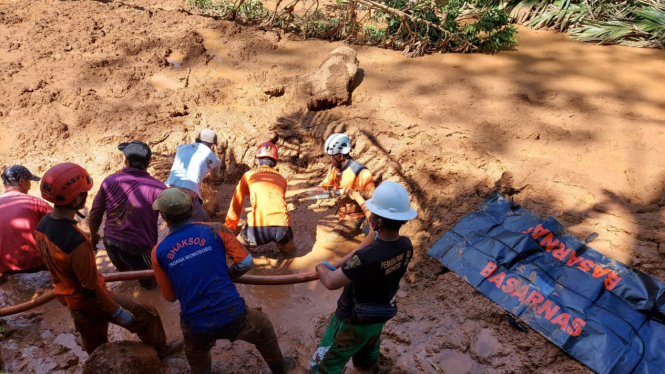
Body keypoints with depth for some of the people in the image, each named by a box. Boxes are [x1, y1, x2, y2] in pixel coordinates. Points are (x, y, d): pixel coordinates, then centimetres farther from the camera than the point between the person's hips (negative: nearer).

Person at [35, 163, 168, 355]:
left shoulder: (43, 224, -9)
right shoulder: (76, 241, -36)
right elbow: (91, 288, -27)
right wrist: (118, 312, -13)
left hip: (69, 299, 8)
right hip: (90, 301, -8)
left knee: (96, 349, 27)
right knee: (146, 315, 13)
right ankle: (160, 352, 35)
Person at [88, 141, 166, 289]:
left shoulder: (109, 181, -7)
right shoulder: (156, 188, -17)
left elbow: (95, 215, 2)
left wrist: (94, 235, 21)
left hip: (111, 243, 4)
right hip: (139, 248, -4)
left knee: (124, 270, 36)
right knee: (151, 282, 23)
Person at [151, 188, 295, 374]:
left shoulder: (159, 252, -1)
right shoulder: (215, 229, -5)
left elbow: (170, 296, 9)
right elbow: (245, 262, -6)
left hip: (196, 324, 1)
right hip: (231, 314, 0)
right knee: (264, 328, 33)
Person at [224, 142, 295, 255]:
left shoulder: (249, 175, 18)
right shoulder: (282, 178, 25)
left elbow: (236, 204, 23)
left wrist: (229, 228, 34)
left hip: (259, 226, -2)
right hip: (283, 225, 2)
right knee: (289, 250, 31)